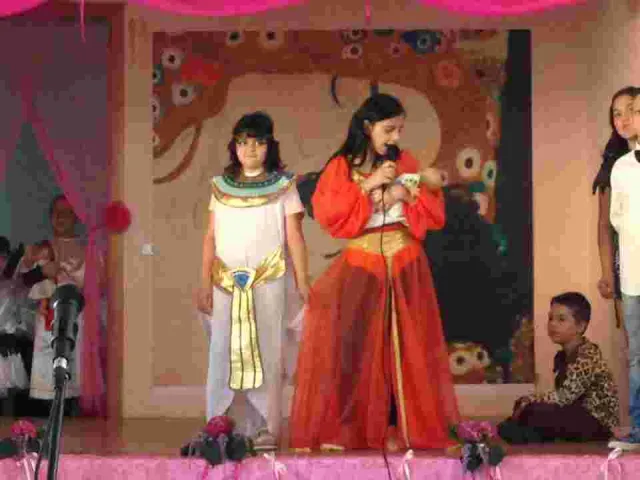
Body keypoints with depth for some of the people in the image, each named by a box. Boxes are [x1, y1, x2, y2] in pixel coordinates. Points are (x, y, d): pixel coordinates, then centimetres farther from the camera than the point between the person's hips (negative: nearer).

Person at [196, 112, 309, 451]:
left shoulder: (283, 186, 2)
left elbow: (294, 238, 1)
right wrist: (205, 283, 6)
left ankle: (268, 428, 0)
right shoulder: (221, 186, 10)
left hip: (268, 280, -3)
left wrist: (302, 283, -4)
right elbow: (211, 237, 11)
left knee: (266, 350, -2)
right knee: (224, 351, -1)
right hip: (227, 281, 3)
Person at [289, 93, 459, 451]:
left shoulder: (406, 163, 6)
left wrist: (409, 194, -13)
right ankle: (340, 428, -4)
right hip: (360, 268, -2)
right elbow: (327, 215, -12)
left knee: (403, 347, 0)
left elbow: (435, 217, 5)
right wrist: (369, 185, -15)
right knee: (354, 346, -7)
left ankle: (398, 427, 3)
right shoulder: (341, 167, 1)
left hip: (404, 268, 2)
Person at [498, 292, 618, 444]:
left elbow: (565, 396, -26)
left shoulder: (587, 355, -18)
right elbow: (564, 398, 5)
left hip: (598, 423, -10)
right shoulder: (562, 357, 11)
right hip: (576, 417, 10)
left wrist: (529, 400, -19)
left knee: (532, 412, -29)